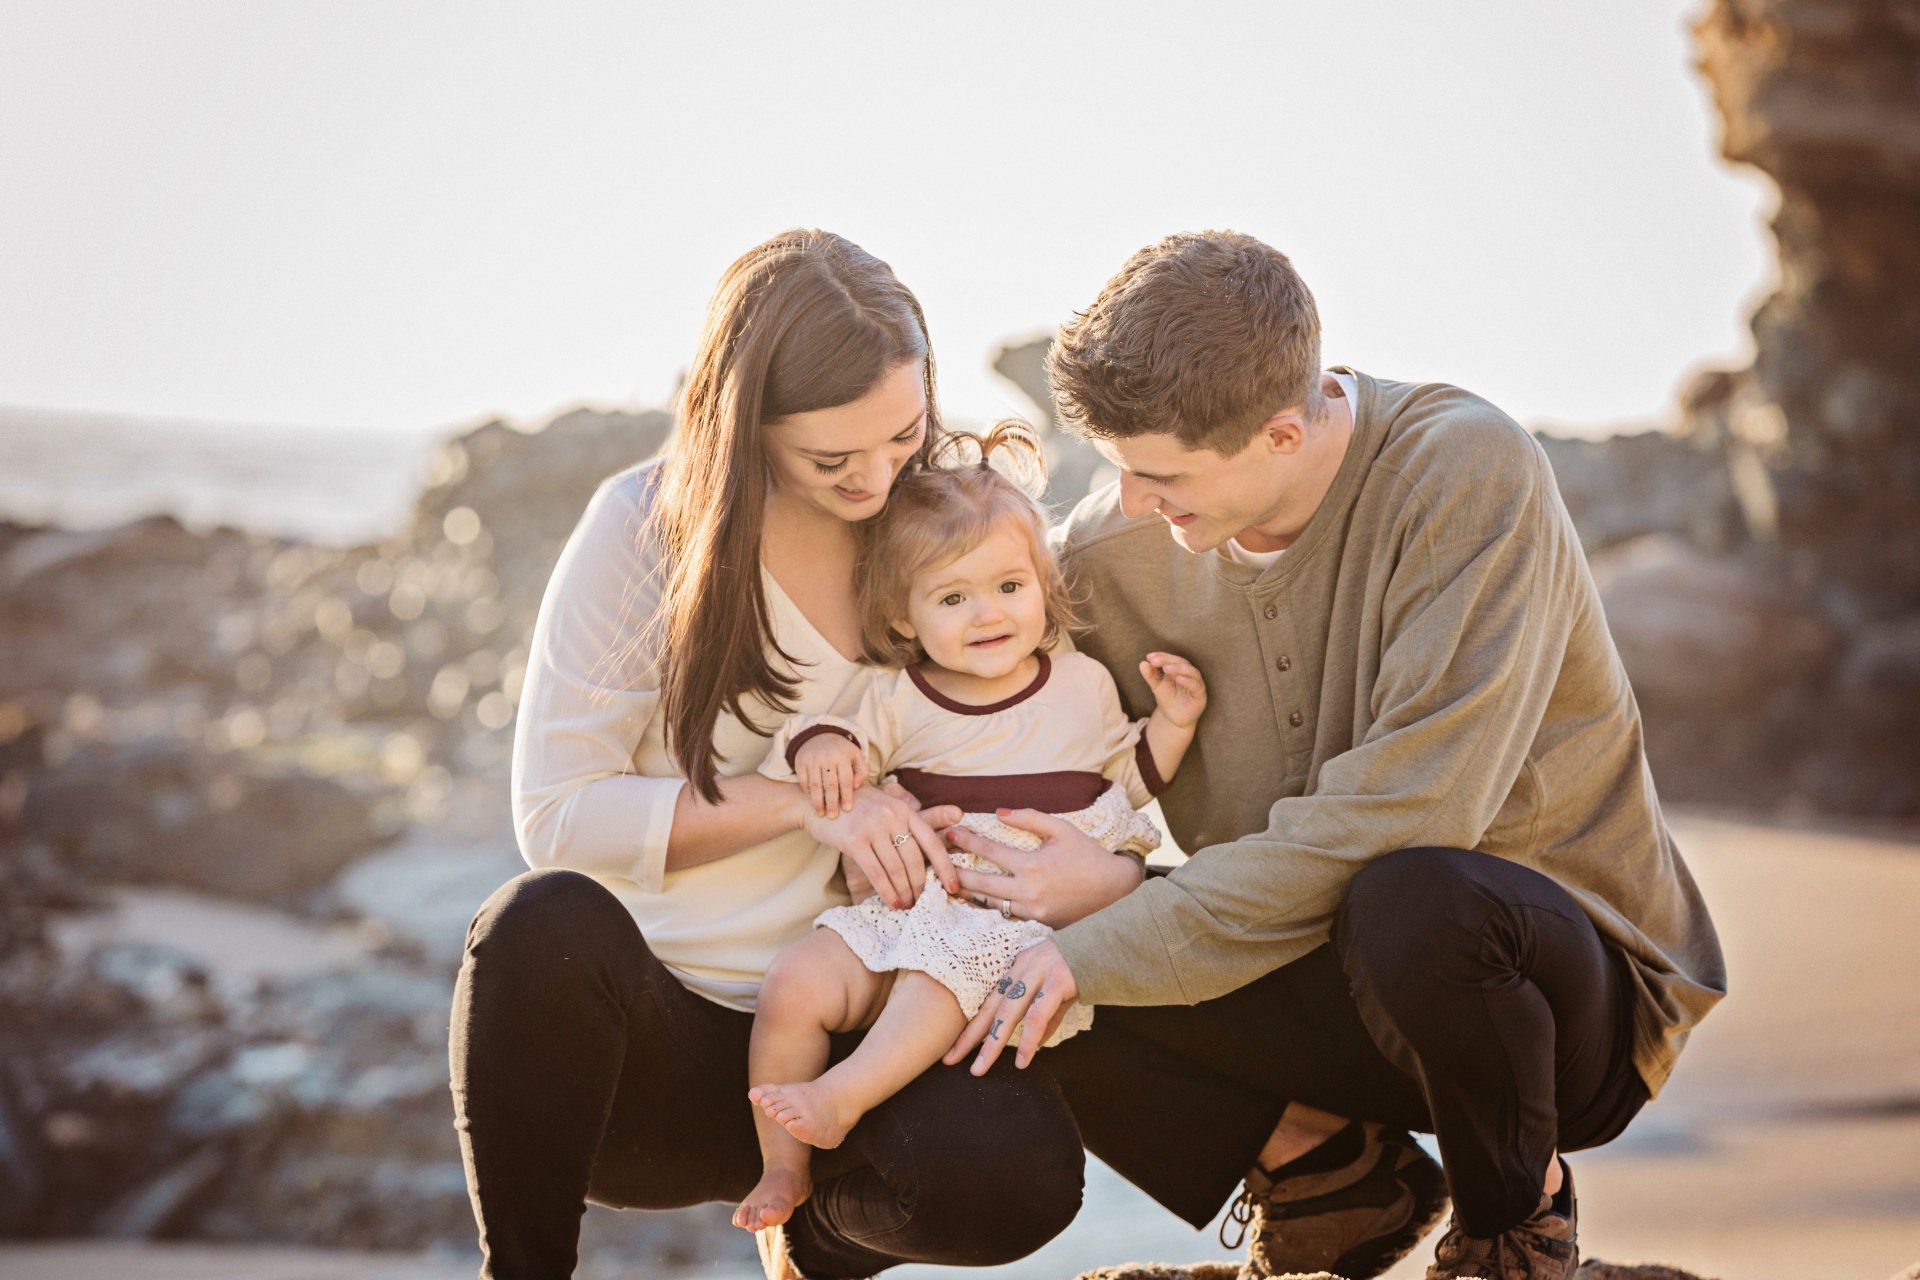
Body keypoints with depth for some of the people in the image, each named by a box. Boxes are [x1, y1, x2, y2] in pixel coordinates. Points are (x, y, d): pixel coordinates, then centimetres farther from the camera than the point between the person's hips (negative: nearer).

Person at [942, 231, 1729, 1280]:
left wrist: (1112, 945, -27)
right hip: (1323, 970, 5)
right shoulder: (1114, 546, -5)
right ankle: (1318, 1157, 4)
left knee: (1412, 901, -40)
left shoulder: (1467, 473, -21)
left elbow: (1408, 810, -30)